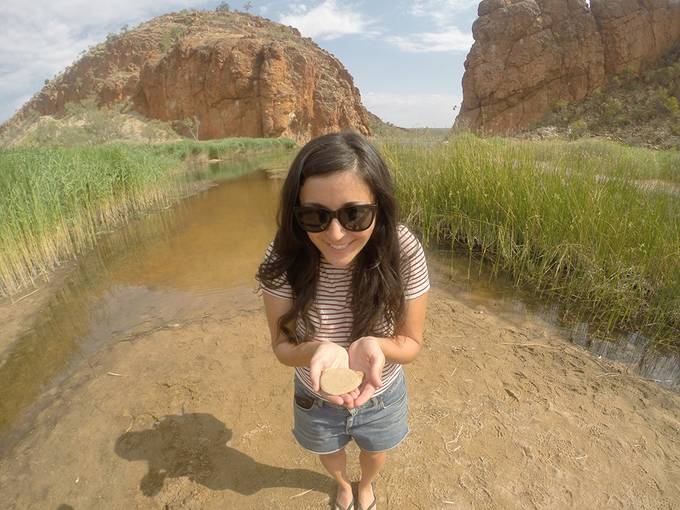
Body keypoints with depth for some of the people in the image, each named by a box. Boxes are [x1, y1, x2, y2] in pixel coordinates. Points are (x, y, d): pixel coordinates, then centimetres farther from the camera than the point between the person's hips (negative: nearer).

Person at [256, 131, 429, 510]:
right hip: (316, 397, 1)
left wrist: (374, 345, -40)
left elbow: (412, 343, -18)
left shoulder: (404, 253, -31)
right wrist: (317, 348, -40)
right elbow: (282, 345, -17)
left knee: (375, 453, 33)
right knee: (329, 453, 34)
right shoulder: (284, 259, -29)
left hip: (382, 396, 0)